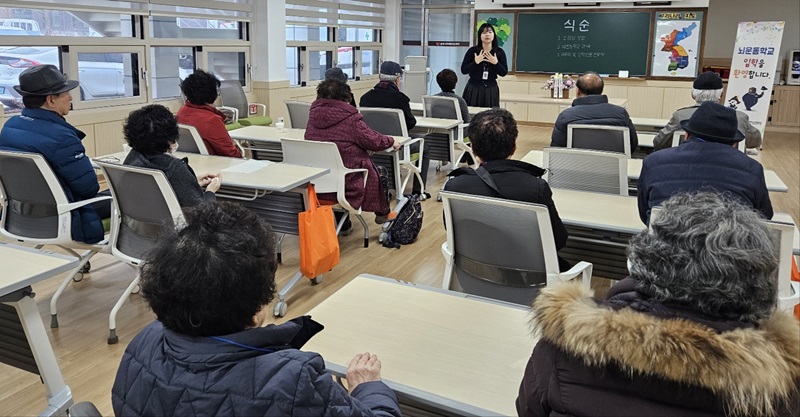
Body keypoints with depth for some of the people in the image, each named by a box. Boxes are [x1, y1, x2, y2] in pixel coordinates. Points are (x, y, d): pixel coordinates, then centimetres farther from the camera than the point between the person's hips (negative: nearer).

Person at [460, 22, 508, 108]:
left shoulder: (500, 52, 1)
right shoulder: (472, 51, -3)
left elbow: (504, 73, 1)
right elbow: (463, 70, -4)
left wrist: (496, 63, -15)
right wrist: (475, 62, -17)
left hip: (491, 89, 1)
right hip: (473, 88, -1)